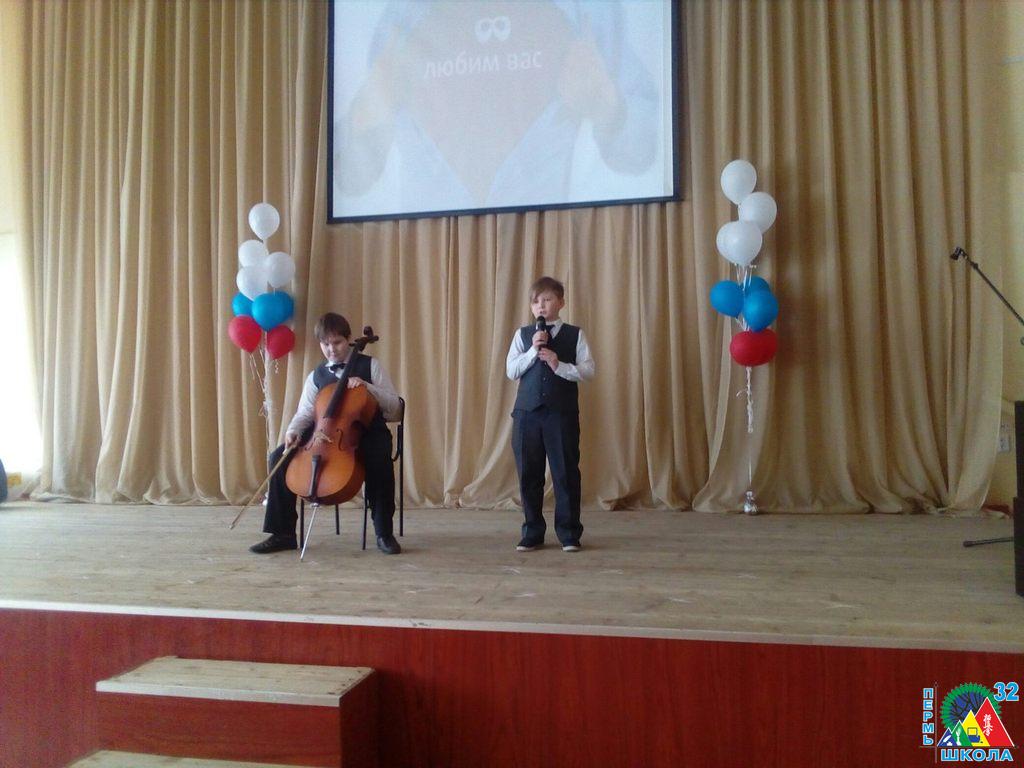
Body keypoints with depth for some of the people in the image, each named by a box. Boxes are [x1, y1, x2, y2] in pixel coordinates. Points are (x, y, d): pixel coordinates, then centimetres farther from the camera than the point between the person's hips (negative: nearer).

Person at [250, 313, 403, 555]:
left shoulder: (370, 365, 2)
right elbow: (304, 413, 4)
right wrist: (293, 431, -18)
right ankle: (282, 533, -7)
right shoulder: (316, 376, 10)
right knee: (280, 457, -17)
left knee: (380, 461, -38)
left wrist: (367, 387, -16)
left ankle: (384, 533, -21)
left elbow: (395, 407, -2)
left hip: (368, 434, -3)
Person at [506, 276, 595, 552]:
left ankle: (569, 533, 13)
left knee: (566, 473, 1)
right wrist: (533, 350, -10)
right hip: (527, 412, 2)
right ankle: (533, 533, 19)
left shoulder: (575, 334, 3)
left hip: (562, 413, -2)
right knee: (528, 475, 6)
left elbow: (588, 370, -3)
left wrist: (559, 365, -16)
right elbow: (511, 371, 1)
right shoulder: (523, 335, 9)